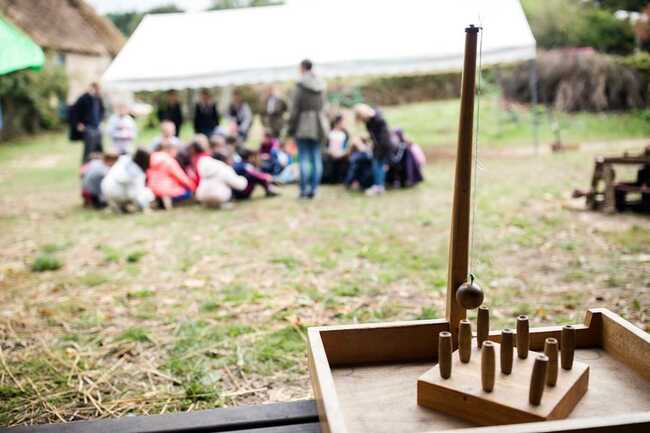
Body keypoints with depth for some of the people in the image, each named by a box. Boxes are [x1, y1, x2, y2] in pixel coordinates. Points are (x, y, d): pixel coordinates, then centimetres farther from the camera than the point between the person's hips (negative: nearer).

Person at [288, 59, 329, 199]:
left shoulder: (301, 85, -9)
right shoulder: (321, 85, 8)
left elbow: (295, 108, -8)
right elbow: (323, 107, 9)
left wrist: (291, 127, -1)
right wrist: (323, 126, 14)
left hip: (304, 125, -5)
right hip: (318, 126, 5)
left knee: (304, 158, -2)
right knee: (316, 157, 7)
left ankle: (304, 190, 0)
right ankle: (313, 189, 10)